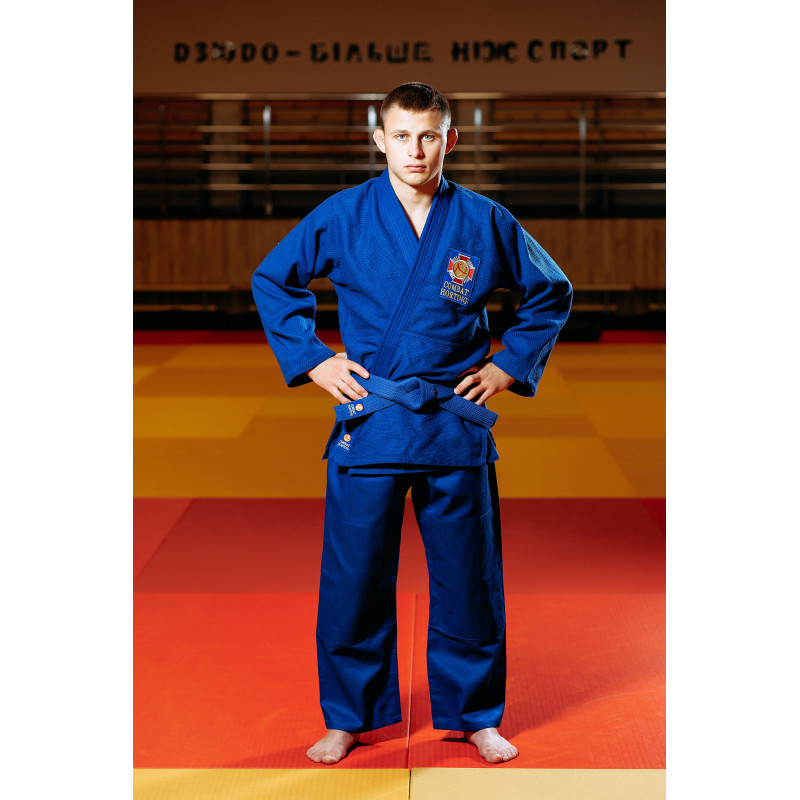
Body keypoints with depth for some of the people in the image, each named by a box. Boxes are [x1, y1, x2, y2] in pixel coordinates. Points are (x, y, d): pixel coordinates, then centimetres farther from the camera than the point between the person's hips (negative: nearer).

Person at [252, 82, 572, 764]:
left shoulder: (485, 222, 0)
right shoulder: (343, 217, -1)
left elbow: (551, 292, 14)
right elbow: (272, 280, 10)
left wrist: (511, 363, 6)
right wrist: (310, 359, 3)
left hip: (456, 426, 1)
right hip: (368, 424, 0)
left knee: (467, 578, 8)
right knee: (355, 578, 4)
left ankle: (475, 715, 24)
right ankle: (349, 716, 22)